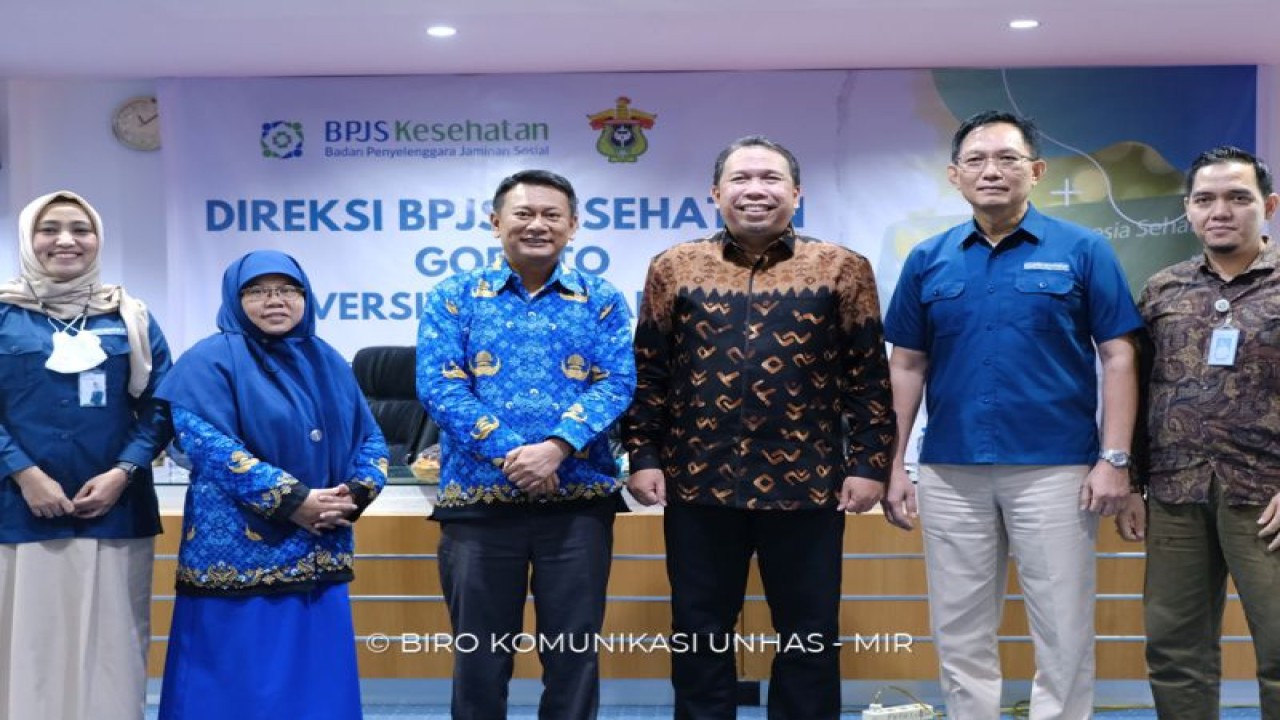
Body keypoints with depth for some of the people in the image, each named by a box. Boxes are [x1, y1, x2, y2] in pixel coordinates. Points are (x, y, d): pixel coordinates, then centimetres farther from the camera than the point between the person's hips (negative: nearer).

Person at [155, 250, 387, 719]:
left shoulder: (327, 363, 14)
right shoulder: (211, 361, -4)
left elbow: (371, 440, 13)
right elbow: (209, 446, -16)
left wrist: (355, 494, -7)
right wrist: (293, 500, -19)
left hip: (320, 557, 6)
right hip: (238, 558, -5)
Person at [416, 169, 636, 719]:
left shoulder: (602, 300, 8)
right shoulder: (454, 298, 5)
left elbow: (616, 384, -3)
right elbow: (439, 385, -6)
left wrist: (556, 447, -20)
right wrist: (509, 453, -18)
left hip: (579, 501, 1)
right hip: (478, 499, 0)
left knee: (574, 653, 8)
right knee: (480, 654, 9)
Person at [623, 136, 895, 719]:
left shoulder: (842, 269, 3)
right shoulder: (673, 268, 6)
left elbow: (868, 375, 2)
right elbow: (648, 371, 6)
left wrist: (869, 462, -3)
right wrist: (643, 455, 0)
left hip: (807, 484, -1)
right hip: (698, 483, 1)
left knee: (810, 636, 8)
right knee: (701, 633, 11)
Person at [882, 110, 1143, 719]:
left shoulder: (1083, 250, -1)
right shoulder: (928, 260, 6)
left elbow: (1118, 356, -2)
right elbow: (907, 365, 9)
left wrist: (1114, 458, -8)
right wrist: (894, 464, 4)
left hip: (1055, 469, -2)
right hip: (949, 473, 3)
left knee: (1063, 633, 5)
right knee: (960, 634, 11)